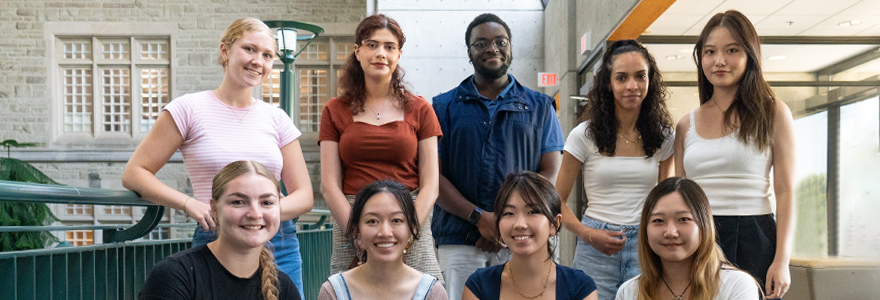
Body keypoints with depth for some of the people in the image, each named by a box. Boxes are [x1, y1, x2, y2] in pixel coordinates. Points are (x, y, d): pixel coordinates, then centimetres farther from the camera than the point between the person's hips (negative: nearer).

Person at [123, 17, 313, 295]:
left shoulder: (276, 119, 8)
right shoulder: (190, 109, 0)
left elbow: (304, 195, 7)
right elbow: (134, 174, -1)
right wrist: (189, 204, -16)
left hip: (280, 248, 3)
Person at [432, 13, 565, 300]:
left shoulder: (539, 106, 12)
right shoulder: (445, 106, 10)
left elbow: (551, 173, 5)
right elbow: (434, 174, 2)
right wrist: (479, 217, -11)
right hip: (458, 240, 0)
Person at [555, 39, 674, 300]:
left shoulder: (663, 137, 5)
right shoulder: (585, 135, -3)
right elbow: (557, 200, 0)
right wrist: (587, 234, -14)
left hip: (646, 247, 2)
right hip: (597, 248, -2)